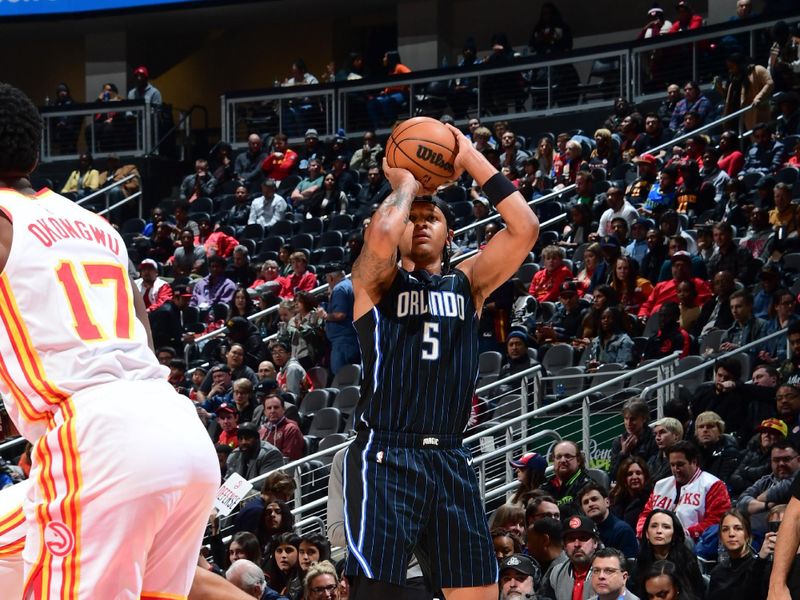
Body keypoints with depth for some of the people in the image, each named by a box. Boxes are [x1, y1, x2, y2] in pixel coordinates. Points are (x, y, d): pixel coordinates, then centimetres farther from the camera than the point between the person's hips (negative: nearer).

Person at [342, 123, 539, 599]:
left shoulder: (468, 282, 16)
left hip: (450, 460, 4)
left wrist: (473, 161, 4)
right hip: (385, 456, -4)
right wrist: (404, 186, 1)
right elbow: (381, 236, -18)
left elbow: (525, 228, 3)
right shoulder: (377, 281, 6)